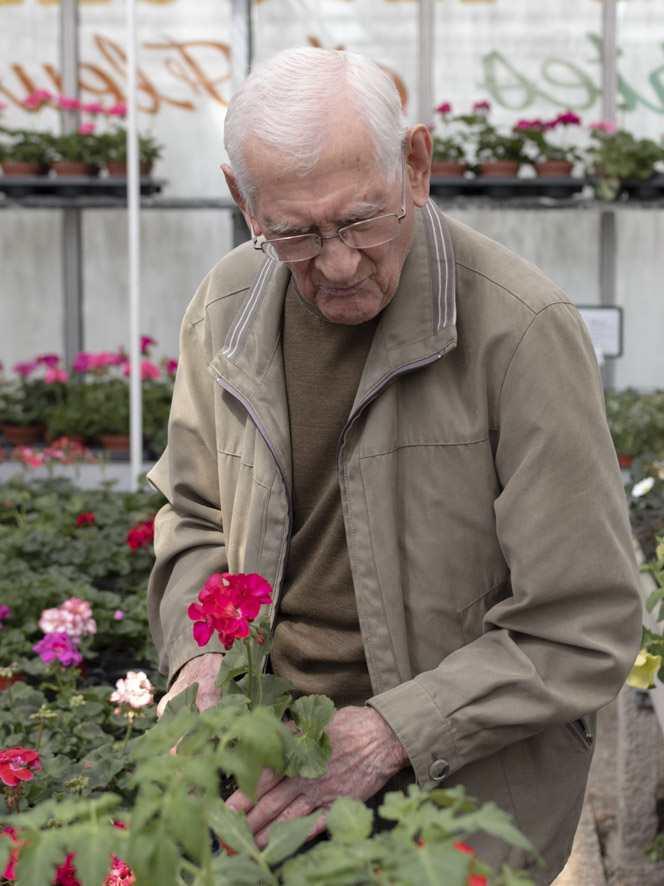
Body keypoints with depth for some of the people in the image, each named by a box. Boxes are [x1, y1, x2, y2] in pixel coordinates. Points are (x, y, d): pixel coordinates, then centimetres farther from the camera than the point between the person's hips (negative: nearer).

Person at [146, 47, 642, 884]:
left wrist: (393, 734, -21)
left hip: (472, 773, -4)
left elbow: (585, 632, -14)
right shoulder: (227, 308, 2)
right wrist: (198, 651, -1)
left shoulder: (521, 328, -16)